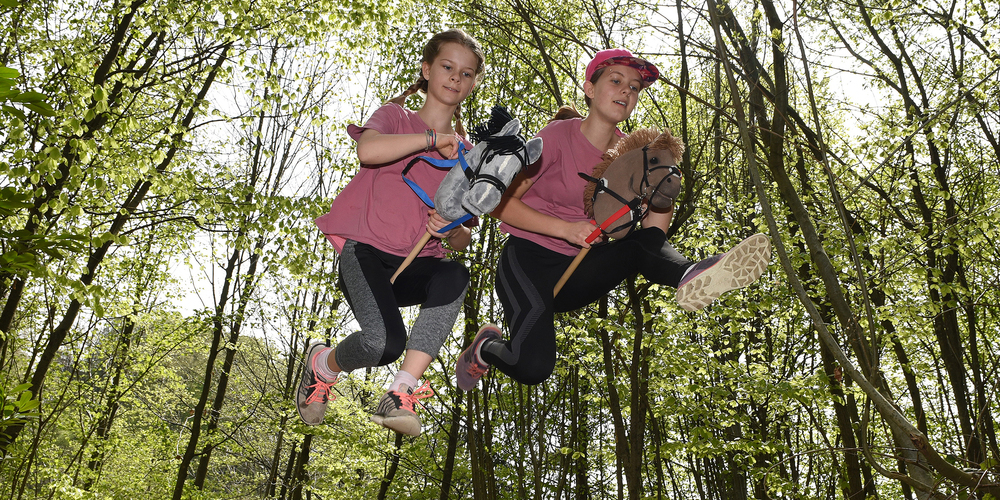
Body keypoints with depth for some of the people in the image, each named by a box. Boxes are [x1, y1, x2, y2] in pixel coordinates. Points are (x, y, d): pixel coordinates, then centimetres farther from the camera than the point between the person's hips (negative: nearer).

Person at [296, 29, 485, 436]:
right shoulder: (395, 116, 8)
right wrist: (434, 138, -15)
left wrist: (450, 229, -9)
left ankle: (400, 395, -28)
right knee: (384, 342, -28)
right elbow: (368, 150, -20)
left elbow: (463, 241, 14)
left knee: (454, 277, -34)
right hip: (366, 250, -3)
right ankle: (323, 364, 8)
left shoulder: (465, 153, 18)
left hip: (415, 265, 3)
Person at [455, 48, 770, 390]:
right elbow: (500, 202, -12)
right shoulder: (559, 136, -10)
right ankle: (486, 348, 3)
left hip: (575, 274, 5)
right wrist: (566, 229, -20)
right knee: (534, 367, -26)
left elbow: (653, 228, 4)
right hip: (528, 261, -5)